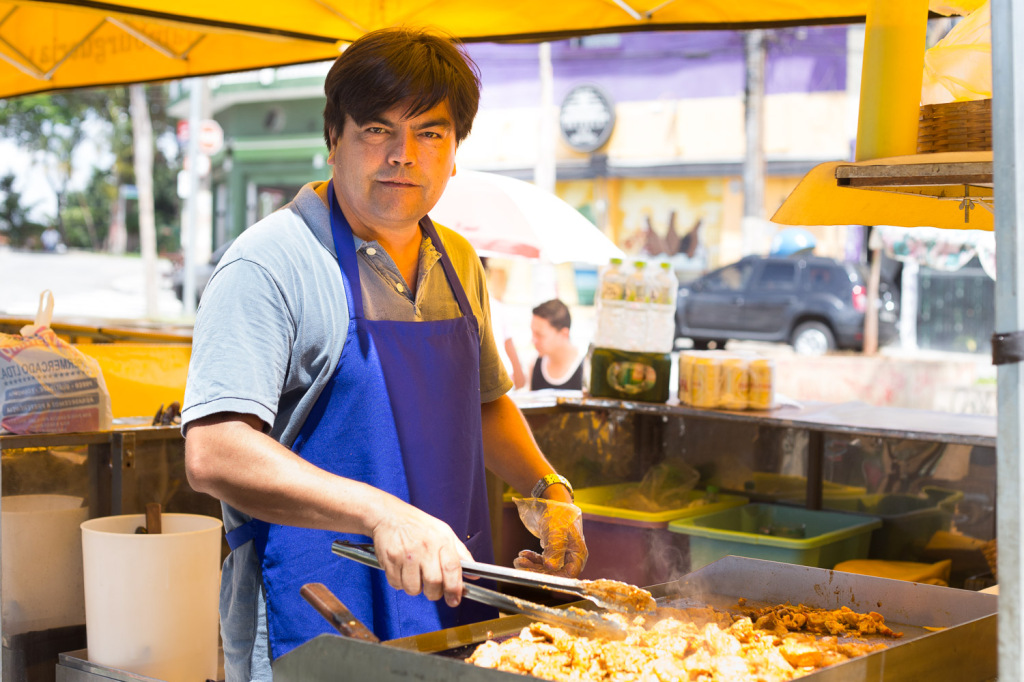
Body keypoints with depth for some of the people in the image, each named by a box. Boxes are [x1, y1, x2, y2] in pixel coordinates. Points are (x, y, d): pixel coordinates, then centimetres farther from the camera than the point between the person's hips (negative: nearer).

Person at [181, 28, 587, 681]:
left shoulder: (459, 264, 9)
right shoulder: (269, 265, -14)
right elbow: (214, 454, -24)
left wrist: (547, 487, 7)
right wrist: (380, 513, -34)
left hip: (456, 611, 7)